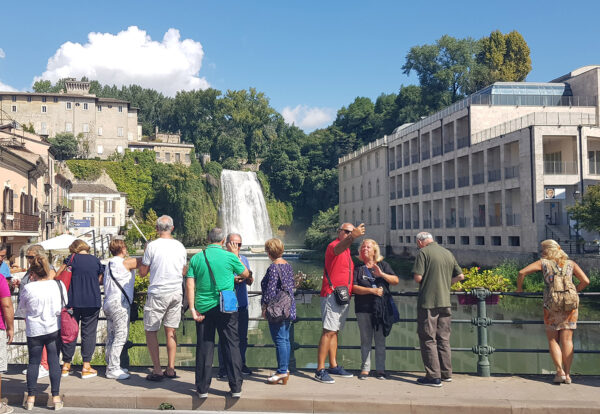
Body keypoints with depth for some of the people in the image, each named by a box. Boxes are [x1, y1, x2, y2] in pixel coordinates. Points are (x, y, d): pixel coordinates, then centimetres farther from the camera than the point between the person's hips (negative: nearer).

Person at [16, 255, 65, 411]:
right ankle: (56, 397, 9)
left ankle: (31, 397, 16)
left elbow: (20, 311, 3)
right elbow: (65, 306, 5)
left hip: (34, 330, -1)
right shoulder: (59, 285, -8)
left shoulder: (28, 288, -12)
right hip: (55, 329, 1)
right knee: (54, 361, 6)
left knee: (33, 362, 12)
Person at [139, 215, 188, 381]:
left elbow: (142, 272, -2)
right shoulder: (180, 246, 5)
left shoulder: (152, 246, -9)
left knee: (151, 331, 6)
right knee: (171, 331, 12)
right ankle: (170, 369, 13)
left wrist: (146, 254, 11)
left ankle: (157, 370, 2)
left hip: (158, 294, -4)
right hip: (176, 293, 5)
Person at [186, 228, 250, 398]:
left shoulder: (196, 258, 2)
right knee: (231, 346, 6)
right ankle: (236, 387, 8)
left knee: (204, 348, 9)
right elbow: (245, 274, 11)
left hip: (203, 308, 2)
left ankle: (203, 389, 14)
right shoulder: (229, 257, -3)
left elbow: (190, 285, -3)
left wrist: (192, 309, -2)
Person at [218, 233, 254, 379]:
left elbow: (250, 282, 14)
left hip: (242, 304, 6)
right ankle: (223, 369, 6)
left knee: (242, 337, 12)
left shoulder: (243, 259, 15)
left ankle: (241, 364, 25)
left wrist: (249, 277, -8)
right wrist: (232, 280, -22)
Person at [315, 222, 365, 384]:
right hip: (332, 295, -9)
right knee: (328, 331, -11)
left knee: (334, 331, 14)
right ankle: (320, 370, -10)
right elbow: (339, 248, -35)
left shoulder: (347, 250, 21)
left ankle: (333, 366, 21)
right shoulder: (333, 245, -8)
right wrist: (352, 236, -53)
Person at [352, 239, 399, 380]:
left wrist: (382, 274, -11)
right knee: (365, 339, 4)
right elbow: (354, 288, -4)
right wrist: (372, 290, -13)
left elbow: (396, 280, 4)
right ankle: (365, 368, 13)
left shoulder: (383, 265, 12)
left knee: (380, 339, 2)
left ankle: (380, 370, 10)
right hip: (363, 309, 0)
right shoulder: (357, 268, 7)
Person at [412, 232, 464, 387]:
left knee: (428, 339, 0)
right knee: (443, 338, 15)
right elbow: (460, 276, 15)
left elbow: (418, 278, -14)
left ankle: (433, 377, -1)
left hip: (428, 302, -6)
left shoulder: (423, 252, -8)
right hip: (445, 302, 6)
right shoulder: (448, 253, 12)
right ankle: (446, 373, 22)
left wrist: (426, 280, 8)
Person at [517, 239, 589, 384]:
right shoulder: (571, 264, 11)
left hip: (551, 305, -2)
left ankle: (560, 371, -4)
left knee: (553, 340, 8)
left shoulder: (544, 263, 5)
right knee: (567, 340, 5)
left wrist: (519, 288, 12)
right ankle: (567, 374, 5)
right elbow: (585, 281, 6)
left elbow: (522, 272, -3)